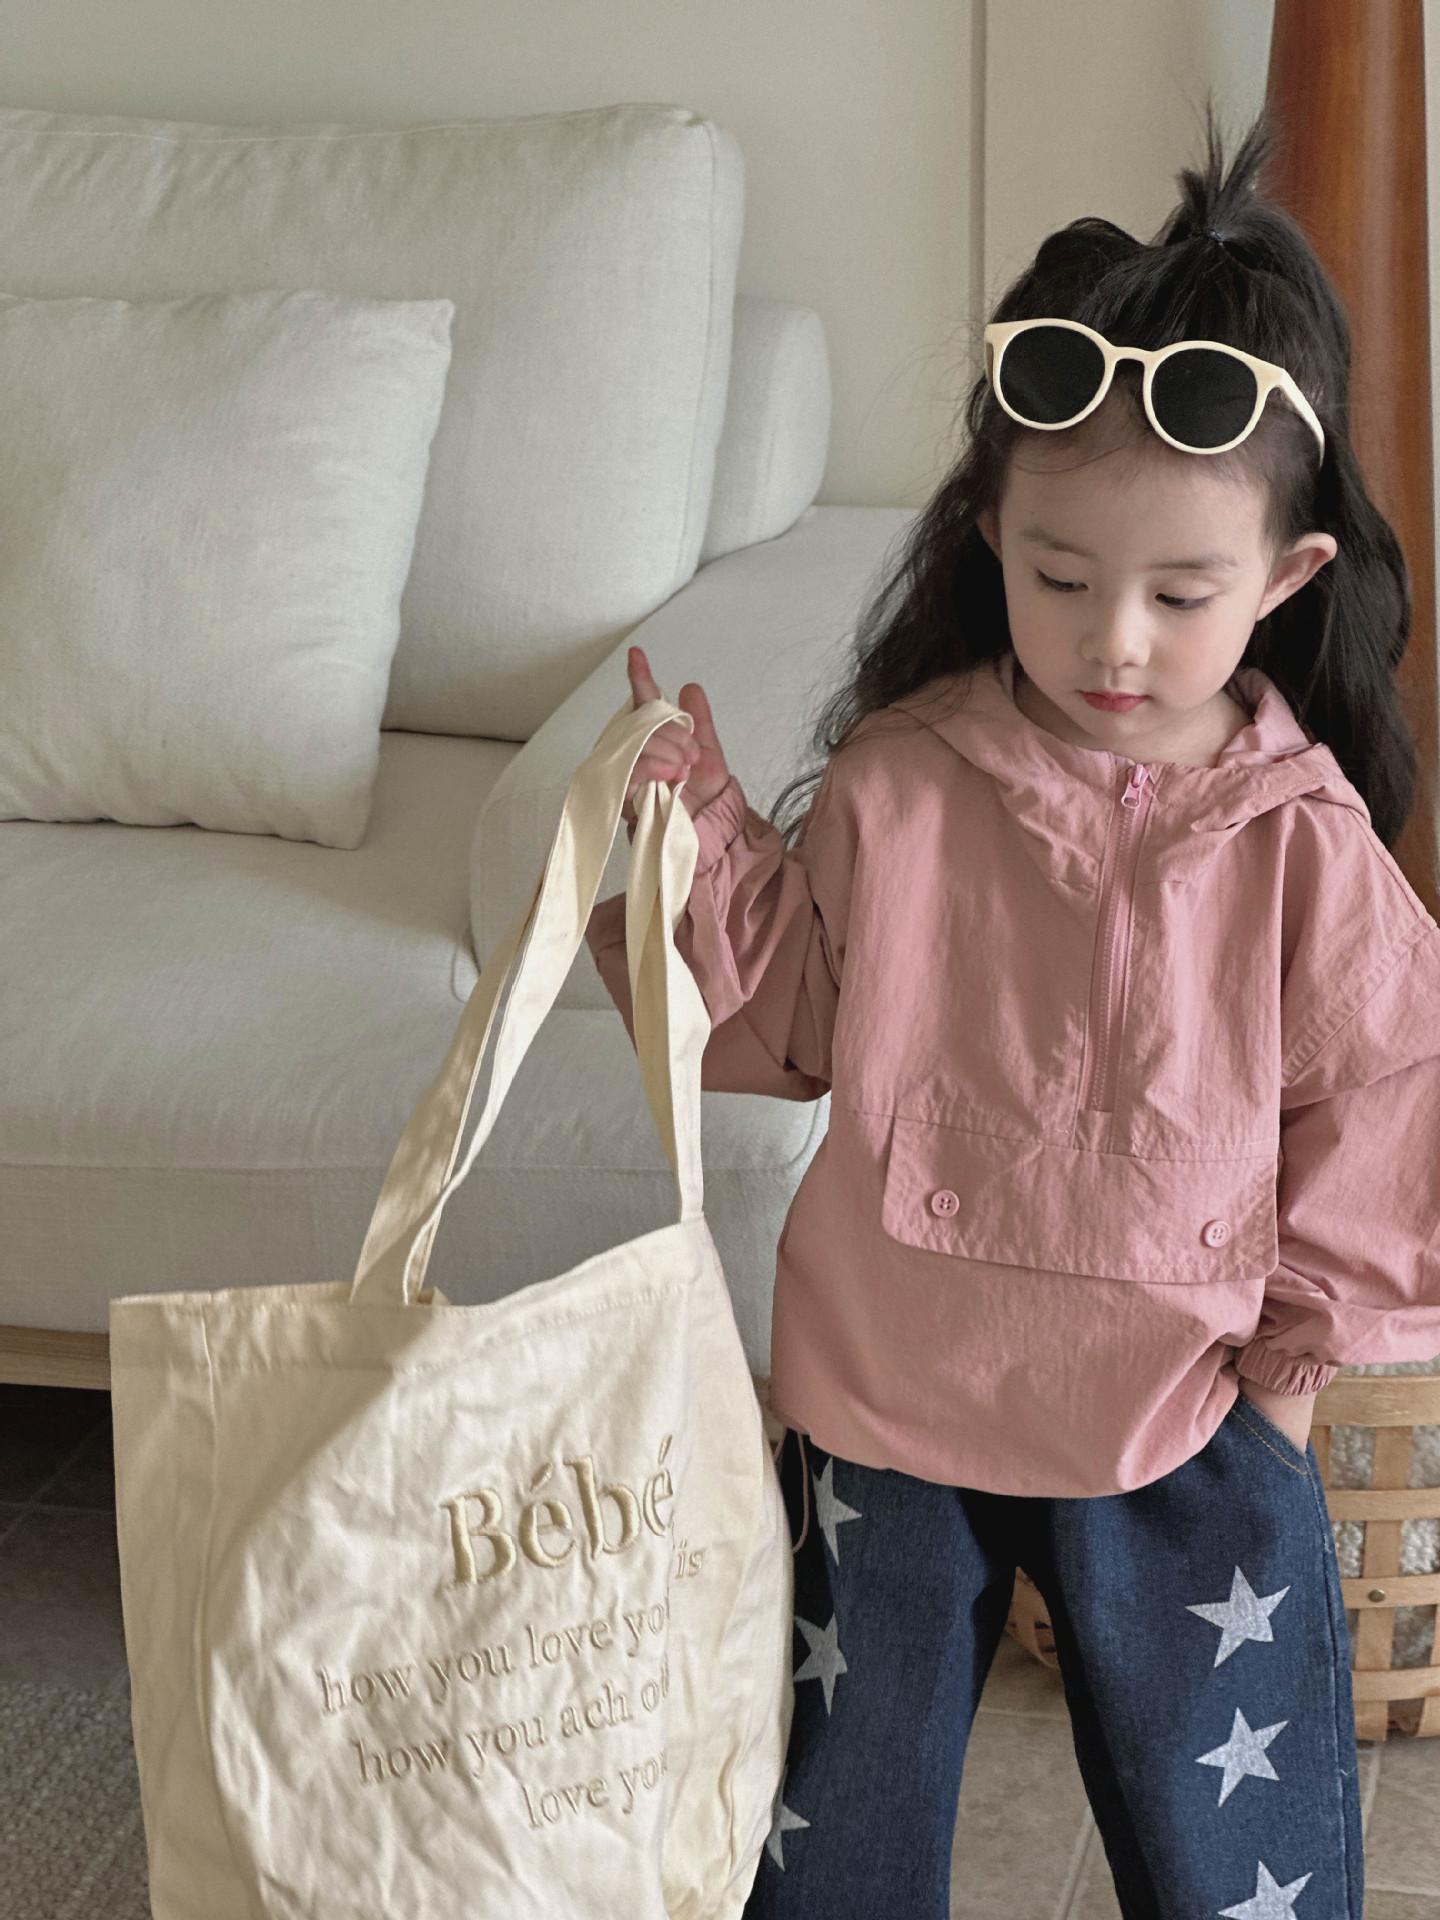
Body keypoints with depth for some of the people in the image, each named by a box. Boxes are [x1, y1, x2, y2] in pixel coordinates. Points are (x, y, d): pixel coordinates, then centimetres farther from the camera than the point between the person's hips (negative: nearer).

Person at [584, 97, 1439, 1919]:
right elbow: (787, 1022, 0)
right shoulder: (896, 783, -11)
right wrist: (706, 834, -13)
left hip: (1183, 1425, -1)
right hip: (884, 1387, 1)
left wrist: (1293, 1348, 1)